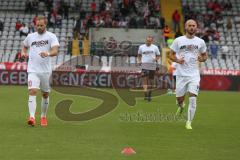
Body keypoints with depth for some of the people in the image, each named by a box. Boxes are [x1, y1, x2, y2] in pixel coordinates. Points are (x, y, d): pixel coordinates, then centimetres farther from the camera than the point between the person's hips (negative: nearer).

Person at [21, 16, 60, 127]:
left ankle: (43, 117, 30)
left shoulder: (51, 36, -2)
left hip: (46, 70, -1)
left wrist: (48, 53, -38)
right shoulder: (30, 36, 9)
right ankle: (32, 117, -27)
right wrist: (23, 52, 7)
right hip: (33, 70, 1)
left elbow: (55, 51, -16)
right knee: (32, 92, -17)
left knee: (45, 94, 11)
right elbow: (25, 46, 29)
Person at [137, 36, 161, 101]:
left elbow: (158, 55, 13)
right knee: (145, 79, -16)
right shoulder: (141, 47, 9)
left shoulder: (155, 47, 7)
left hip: (152, 66, 1)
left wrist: (156, 59, -8)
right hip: (144, 65, -1)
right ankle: (146, 94, -22)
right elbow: (139, 55, 21)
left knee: (150, 80, 7)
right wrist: (139, 61, 4)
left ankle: (149, 94, 20)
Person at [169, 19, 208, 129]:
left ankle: (189, 122, -2)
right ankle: (181, 106, 44)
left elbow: (205, 55, 17)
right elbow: (171, 55, 7)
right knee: (180, 99, 7)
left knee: (193, 99, -12)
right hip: (181, 74, 0)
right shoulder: (178, 41, 0)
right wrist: (177, 60, -13)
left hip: (194, 75, 0)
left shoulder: (200, 42, 5)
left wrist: (202, 59, -6)